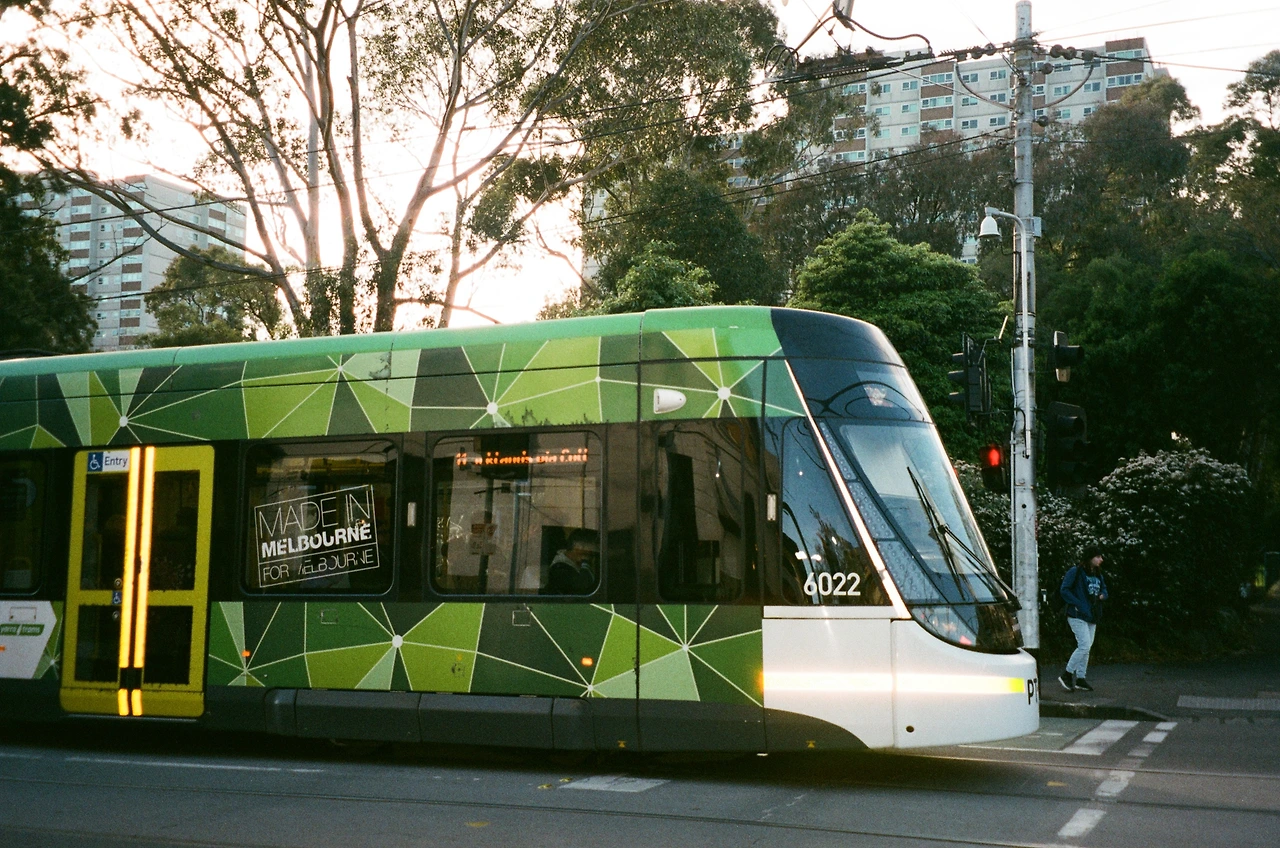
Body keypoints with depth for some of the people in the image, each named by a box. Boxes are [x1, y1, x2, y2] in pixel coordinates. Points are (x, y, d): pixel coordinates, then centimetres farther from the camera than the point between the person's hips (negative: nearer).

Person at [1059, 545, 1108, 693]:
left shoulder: (1097, 575, 15)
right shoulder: (1075, 572, -10)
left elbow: (1103, 589, 28)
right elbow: (1064, 590, -14)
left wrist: (1102, 595, 4)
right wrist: (1078, 604, -19)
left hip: (1091, 617, 8)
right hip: (1078, 616, -8)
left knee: (1086, 647, 10)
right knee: (1084, 646, -15)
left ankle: (1080, 678, 18)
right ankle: (1066, 674, -3)